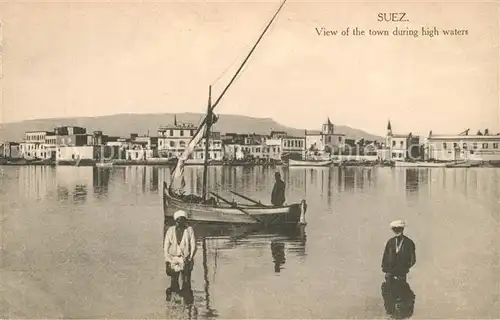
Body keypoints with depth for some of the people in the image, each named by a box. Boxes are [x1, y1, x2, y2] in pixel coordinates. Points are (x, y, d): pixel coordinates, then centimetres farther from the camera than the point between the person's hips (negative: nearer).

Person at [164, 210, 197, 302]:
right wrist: (167, 260, 0)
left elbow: (193, 245, 3)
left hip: (185, 259, 0)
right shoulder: (170, 230, 6)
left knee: (186, 282, -3)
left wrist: (190, 258, -7)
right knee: (173, 281, -2)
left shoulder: (189, 230, 4)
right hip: (173, 259, 1)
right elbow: (166, 246, 7)